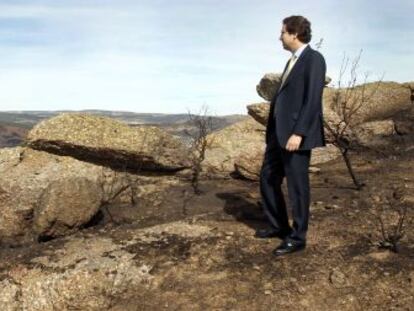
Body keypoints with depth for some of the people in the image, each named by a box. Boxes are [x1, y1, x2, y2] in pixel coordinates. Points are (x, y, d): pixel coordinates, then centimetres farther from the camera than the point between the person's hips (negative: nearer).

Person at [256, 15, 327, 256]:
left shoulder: (314, 59, -9)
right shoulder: (292, 61, 19)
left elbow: (313, 100, -18)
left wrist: (298, 133, -24)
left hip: (296, 135, -10)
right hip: (278, 133, 10)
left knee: (297, 186, 0)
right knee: (268, 179, 14)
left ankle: (297, 237, 13)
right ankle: (279, 226, 29)